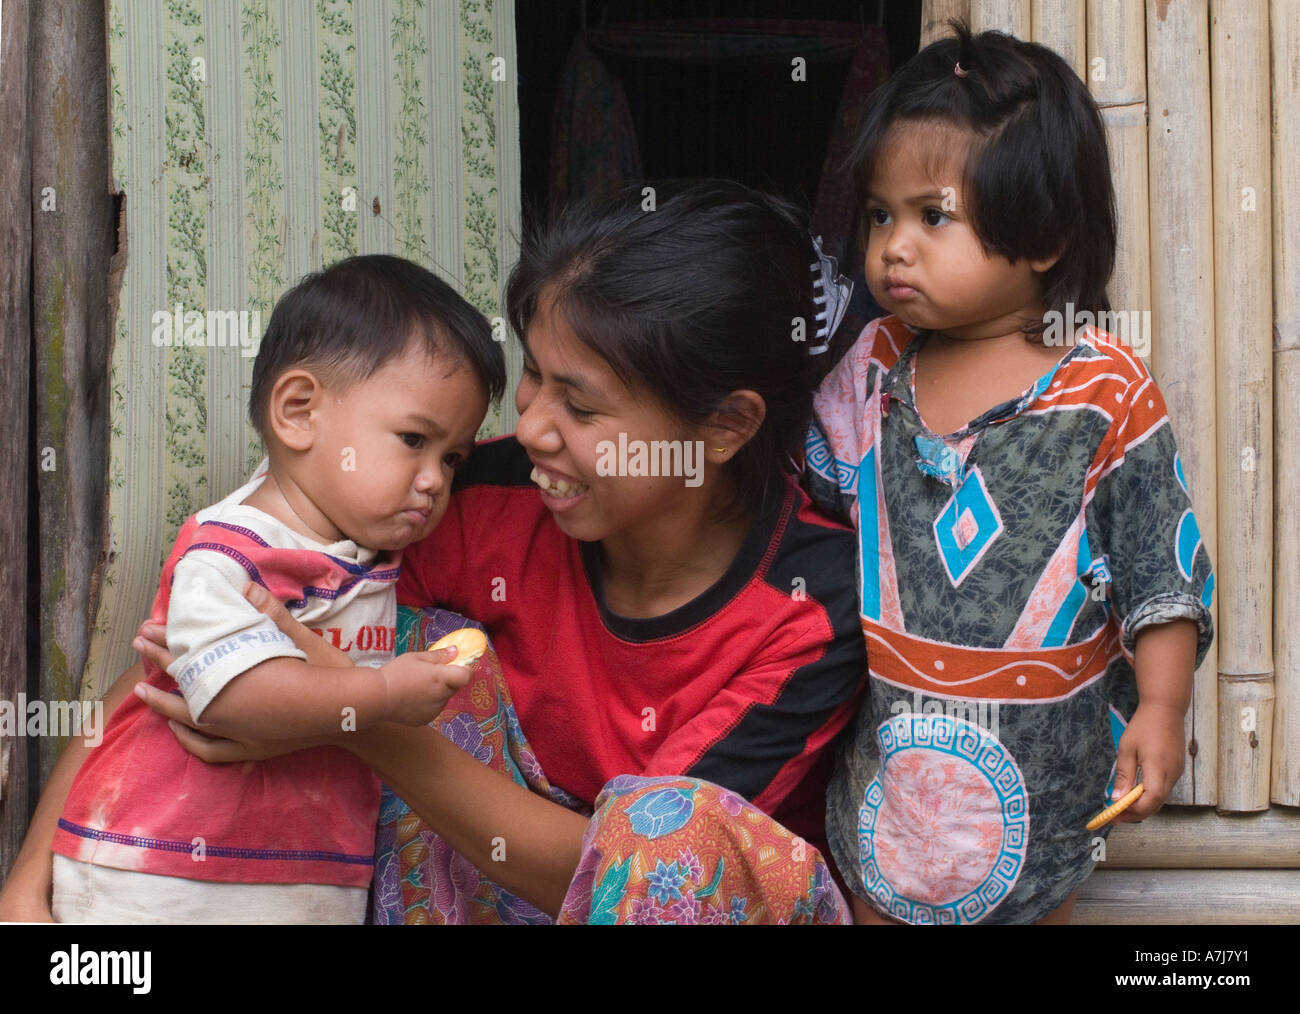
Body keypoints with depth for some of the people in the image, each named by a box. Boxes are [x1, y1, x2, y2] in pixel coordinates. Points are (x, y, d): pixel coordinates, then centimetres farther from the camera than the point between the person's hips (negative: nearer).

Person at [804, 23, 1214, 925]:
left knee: (1033, 900, 15)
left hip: (1039, 757, -3)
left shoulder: (1106, 393, -12)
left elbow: (1163, 570, -10)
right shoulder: (871, 372, -2)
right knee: (879, 896, 17)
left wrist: (1162, 710, -15)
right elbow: (804, 502, 13)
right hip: (886, 742, 3)